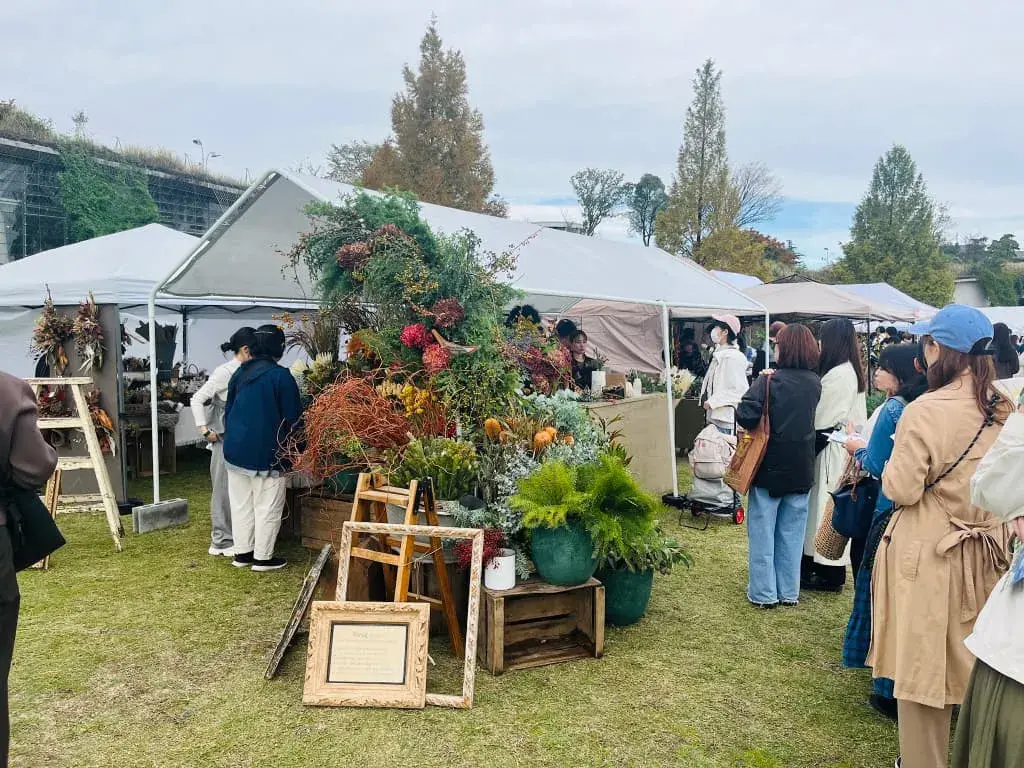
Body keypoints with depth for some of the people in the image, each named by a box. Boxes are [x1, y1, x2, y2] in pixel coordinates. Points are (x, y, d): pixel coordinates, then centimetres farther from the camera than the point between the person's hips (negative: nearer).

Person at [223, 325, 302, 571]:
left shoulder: (240, 373, 5)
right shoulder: (281, 376, -14)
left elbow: (228, 411, 14)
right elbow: (292, 419, -12)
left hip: (235, 450, 6)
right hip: (267, 454, -6)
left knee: (241, 505, 15)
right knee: (267, 508, 4)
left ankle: (242, 552, 23)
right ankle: (262, 557, 10)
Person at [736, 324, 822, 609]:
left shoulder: (770, 381, -16)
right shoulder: (815, 383, 0)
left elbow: (745, 416, -26)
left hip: (770, 468, -4)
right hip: (801, 470, 4)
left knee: (762, 532, 7)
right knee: (792, 534, 14)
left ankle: (764, 593, 13)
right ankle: (789, 592, 23)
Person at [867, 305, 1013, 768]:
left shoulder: (925, 412, -21)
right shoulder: (1004, 410, -1)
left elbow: (901, 490, -17)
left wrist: (893, 464, 1)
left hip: (928, 552, -6)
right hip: (985, 550, 7)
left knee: (923, 663, 9)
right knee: (971, 662, 21)